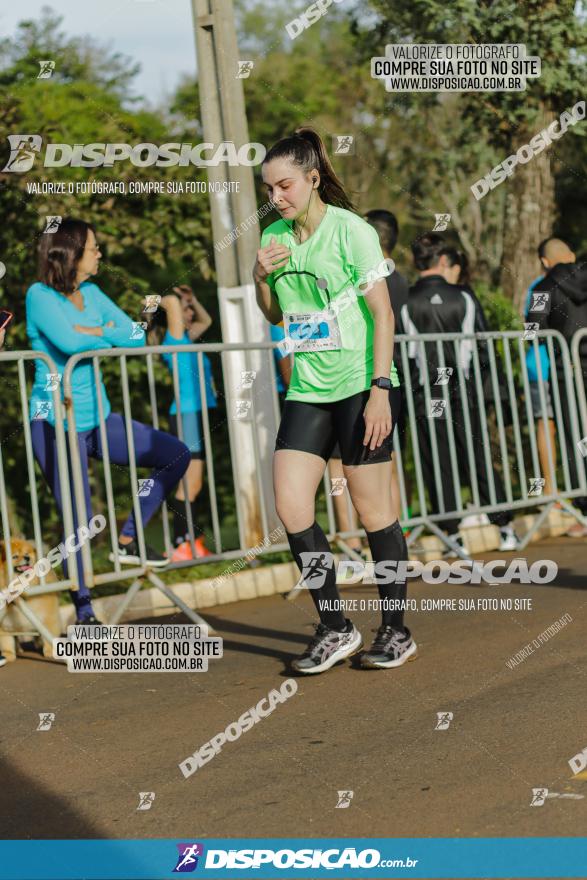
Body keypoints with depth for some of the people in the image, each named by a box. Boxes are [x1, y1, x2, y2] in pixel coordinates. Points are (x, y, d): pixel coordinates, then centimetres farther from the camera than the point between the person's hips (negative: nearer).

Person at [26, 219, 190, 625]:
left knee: (177, 455, 4)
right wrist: (109, 334, -9)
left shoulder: (91, 294, 9)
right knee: (80, 523, -7)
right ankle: (84, 614, 8)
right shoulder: (40, 295, -10)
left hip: (97, 417, 7)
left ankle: (128, 540, 10)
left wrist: (92, 331, -12)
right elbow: (68, 341, -27)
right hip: (56, 423, -7)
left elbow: (136, 336, 1)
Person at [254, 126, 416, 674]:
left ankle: (395, 629, 13)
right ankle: (335, 629, 5)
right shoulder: (275, 237, 9)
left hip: (360, 385, -5)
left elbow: (382, 314, -9)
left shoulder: (351, 230, -8)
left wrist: (380, 390, -17)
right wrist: (261, 278, 0)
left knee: (372, 508, -1)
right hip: (307, 390, 6)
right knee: (289, 506, -6)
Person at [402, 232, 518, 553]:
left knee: (438, 465, 4)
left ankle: (453, 533, 3)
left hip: (425, 394, -2)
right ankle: (505, 527, 7)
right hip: (463, 390, 2)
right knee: (478, 459, 8)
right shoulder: (464, 298, 0)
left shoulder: (406, 302, -8)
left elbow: (403, 352, -9)